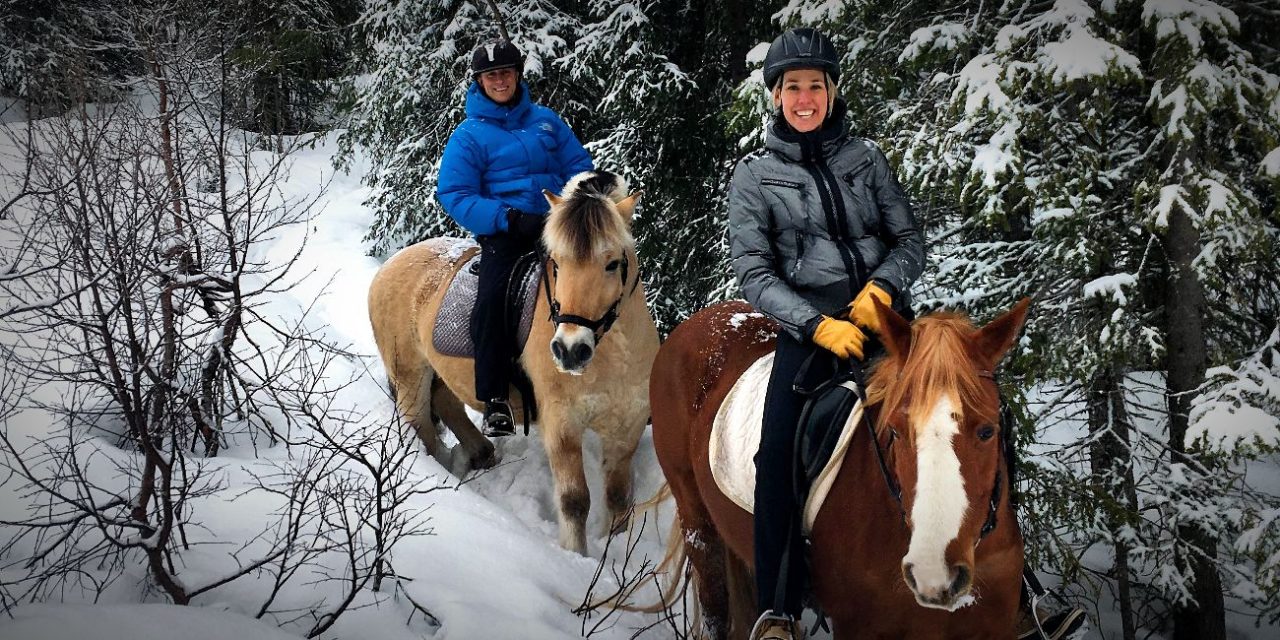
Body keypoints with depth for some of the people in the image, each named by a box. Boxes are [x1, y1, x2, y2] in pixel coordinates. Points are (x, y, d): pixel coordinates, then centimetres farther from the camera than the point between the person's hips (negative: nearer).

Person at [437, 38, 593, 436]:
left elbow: (579, 166, 16)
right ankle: (495, 401, -25)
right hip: (504, 231, -3)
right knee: (493, 297, -30)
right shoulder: (470, 134, 5)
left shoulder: (546, 120, 15)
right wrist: (507, 219, -15)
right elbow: (454, 195, -2)